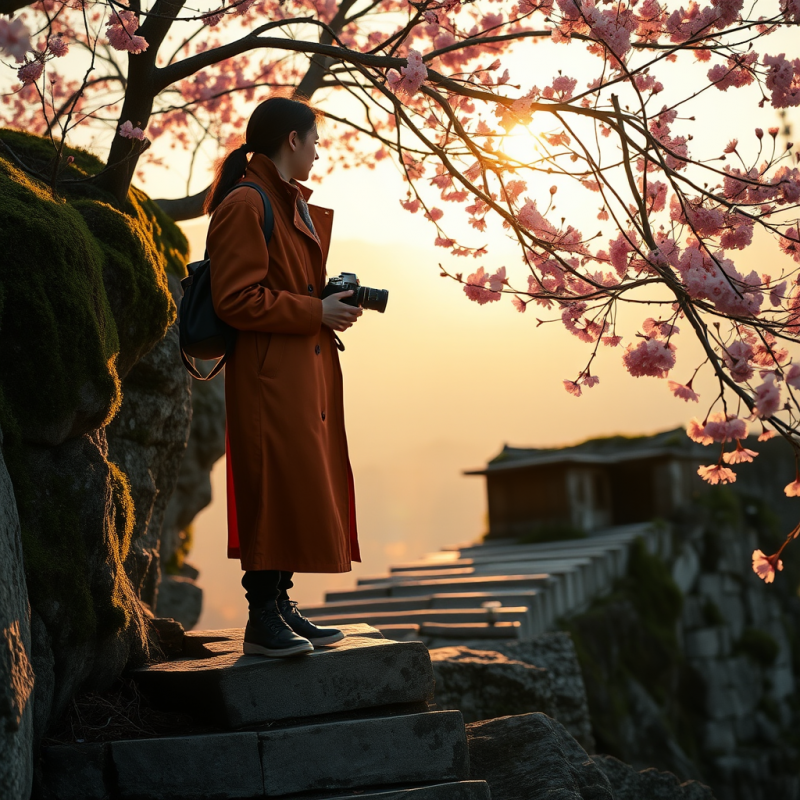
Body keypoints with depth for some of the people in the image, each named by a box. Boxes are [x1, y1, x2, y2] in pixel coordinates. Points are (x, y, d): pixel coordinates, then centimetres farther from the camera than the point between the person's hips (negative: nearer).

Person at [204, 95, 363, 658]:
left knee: (304, 492, 12)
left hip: (307, 373, 10)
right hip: (269, 375, -10)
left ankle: (281, 605, 20)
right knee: (275, 491, -7)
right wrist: (315, 312, -15)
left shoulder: (297, 206, 19)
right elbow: (236, 300, -18)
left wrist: (331, 304, 11)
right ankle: (263, 622, 1)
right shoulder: (245, 205, -12)